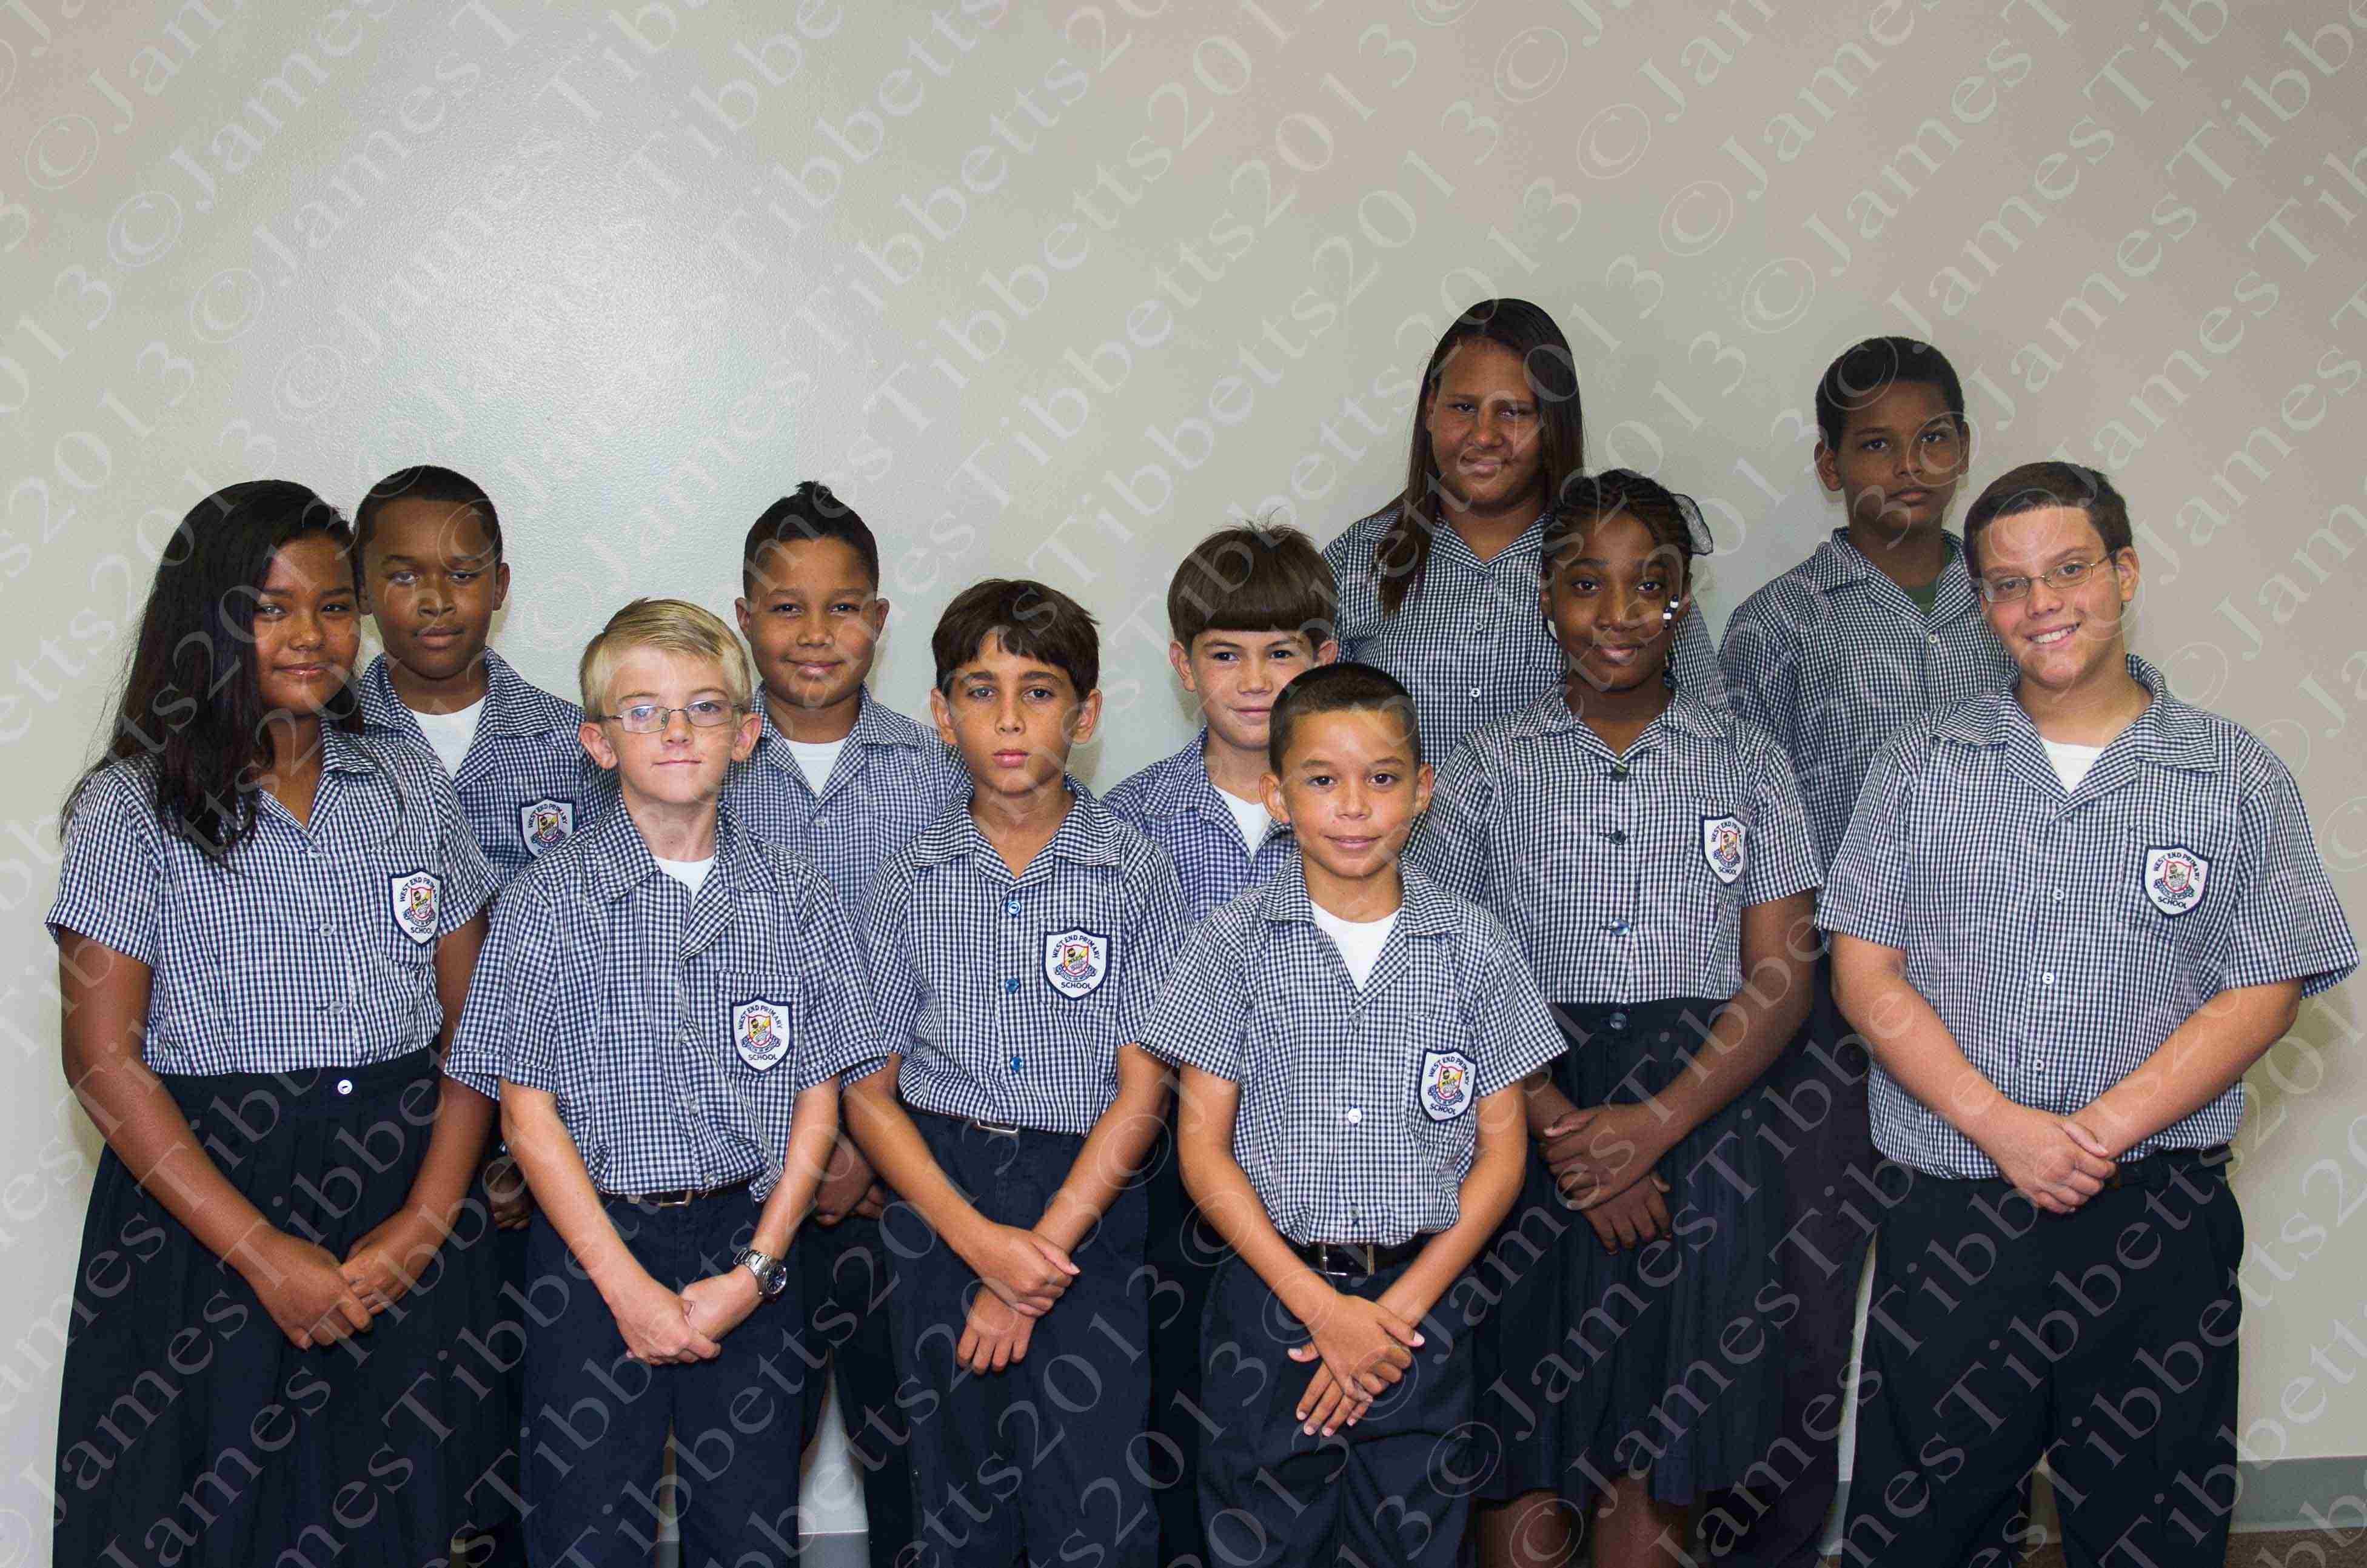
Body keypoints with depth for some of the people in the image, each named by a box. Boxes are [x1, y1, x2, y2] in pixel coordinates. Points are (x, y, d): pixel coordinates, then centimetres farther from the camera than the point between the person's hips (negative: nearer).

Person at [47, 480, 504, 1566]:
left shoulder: (412, 790, 7)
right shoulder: (133, 809, -4)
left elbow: (475, 1017, 5)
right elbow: (103, 1058, -9)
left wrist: (431, 1216, -9)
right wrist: (262, 1251, -14)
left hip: (405, 1220, 3)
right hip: (206, 1214, -3)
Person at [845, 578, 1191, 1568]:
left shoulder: (1137, 875, -2)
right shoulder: (910, 885, 3)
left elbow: (1142, 1092, -5)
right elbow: (868, 1092, 2)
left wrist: (1042, 1247, -11)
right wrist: (979, 1239, -10)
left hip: (1089, 1201, -2)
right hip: (944, 1199, 2)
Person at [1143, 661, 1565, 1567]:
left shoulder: (1475, 950, 1)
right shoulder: (1236, 944, -2)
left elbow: (1501, 1147, 2)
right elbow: (1203, 1144, -3)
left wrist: (1400, 1308, -7)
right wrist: (1319, 1304, -11)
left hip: (1420, 1304, 1)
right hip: (1268, 1297, -1)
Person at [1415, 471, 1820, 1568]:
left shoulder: (1747, 766, 7)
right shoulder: (1491, 767, 5)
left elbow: (1779, 981, 1)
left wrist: (1655, 1123, -13)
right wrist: (1561, 1126, -13)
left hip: (1697, 1128, 1)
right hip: (1530, 1127, -1)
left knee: (1655, 1464, 6)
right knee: (1526, 1452, 3)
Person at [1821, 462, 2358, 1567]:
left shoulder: (2237, 778, 4)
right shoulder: (1921, 768, 6)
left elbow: (2262, 994, -2)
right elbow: (1866, 970, 1)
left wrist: (2101, 1131, -14)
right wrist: (2000, 1124, -12)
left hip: (2157, 1224, 0)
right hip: (1947, 1214, 1)